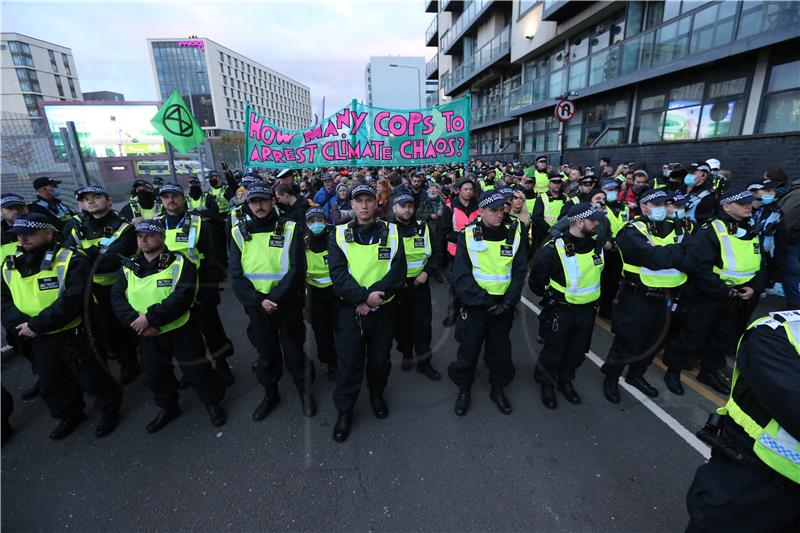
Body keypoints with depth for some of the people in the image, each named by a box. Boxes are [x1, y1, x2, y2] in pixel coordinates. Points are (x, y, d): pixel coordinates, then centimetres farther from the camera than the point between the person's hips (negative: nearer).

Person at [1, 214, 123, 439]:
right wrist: (20, 323, -14)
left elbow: (72, 301, -25)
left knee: (92, 378, 6)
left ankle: (109, 410, 29)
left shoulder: (71, 260, -17)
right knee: (51, 384, 21)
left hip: (74, 335, -6)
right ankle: (70, 415, 43)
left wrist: (36, 324, -23)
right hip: (39, 340, 7)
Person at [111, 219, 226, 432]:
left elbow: (182, 297, -25)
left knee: (197, 371, 4)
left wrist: (151, 318, -27)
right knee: (155, 375, 21)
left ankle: (213, 402, 29)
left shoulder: (179, 263, -14)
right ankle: (167, 408, 45)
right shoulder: (129, 267, 4)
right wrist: (135, 320, -19)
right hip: (147, 335, 6)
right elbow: (117, 298, -3)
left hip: (181, 331, -5)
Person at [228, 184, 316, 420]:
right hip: (256, 306, 3)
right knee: (266, 353, 17)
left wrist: (274, 298, -19)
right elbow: (236, 275, -4)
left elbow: (297, 270, -13)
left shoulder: (290, 229, -7)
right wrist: (259, 301, -16)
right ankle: (270, 394, 39)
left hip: (288, 304, -2)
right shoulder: (239, 233, 1)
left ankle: (305, 392, 32)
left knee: (294, 351, 8)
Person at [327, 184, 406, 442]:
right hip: (350, 309, -1)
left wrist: (372, 298, -20)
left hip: (384, 309, 1)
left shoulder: (391, 232, -3)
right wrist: (364, 295, -24)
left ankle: (377, 394, 45)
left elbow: (398, 273, -10)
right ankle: (344, 410, 27)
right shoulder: (339, 235, -2)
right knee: (348, 361, 5)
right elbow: (338, 275, -11)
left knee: (380, 357, 17)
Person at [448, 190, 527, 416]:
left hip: (503, 305, 2)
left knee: (500, 349, 15)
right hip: (474, 304, -2)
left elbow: (519, 272, -2)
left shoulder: (514, 234, -3)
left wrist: (508, 302, -12)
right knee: (468, 349, 6)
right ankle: (464, 391, 30)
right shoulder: (468, 234, -9)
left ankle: (498, 389, 38)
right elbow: (461, 275, -12)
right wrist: (484, 300, -17)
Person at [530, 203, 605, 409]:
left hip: (587, 310, 6)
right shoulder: (554, 249, -24)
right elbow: (536, 280, -11)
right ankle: (547, 384, 35)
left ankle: (565, 381, 44)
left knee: (578, 352, 20)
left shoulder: (597, 243, -5)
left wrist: (594, 299, 13)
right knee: (554, 352, 10)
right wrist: (551, 297, -2)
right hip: (560, 311, -6)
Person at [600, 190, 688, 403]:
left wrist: (668, 254, -22)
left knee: (654, 341, 21)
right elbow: (656, 258, -29)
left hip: (665, 297, 7)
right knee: (627, 341, 6)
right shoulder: (632, 232, -14)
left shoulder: (674, 228, 6)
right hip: (638, 298, -7)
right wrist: (679, 250, -13)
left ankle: (636, 375, 42)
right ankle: (611, 378, 27)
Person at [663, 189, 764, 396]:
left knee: (724, 338, 20)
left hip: (736, 299, 8)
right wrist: (724, 291, -23)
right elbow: (698, 266, -26)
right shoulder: (710, 231, -17)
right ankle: (673, 370, 19)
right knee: (691, 336, 2)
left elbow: (758, 266, 15)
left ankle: (710, 371, 39)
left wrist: (754, 287, -3)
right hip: (703, 296, -8)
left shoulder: (751, 234, 9)